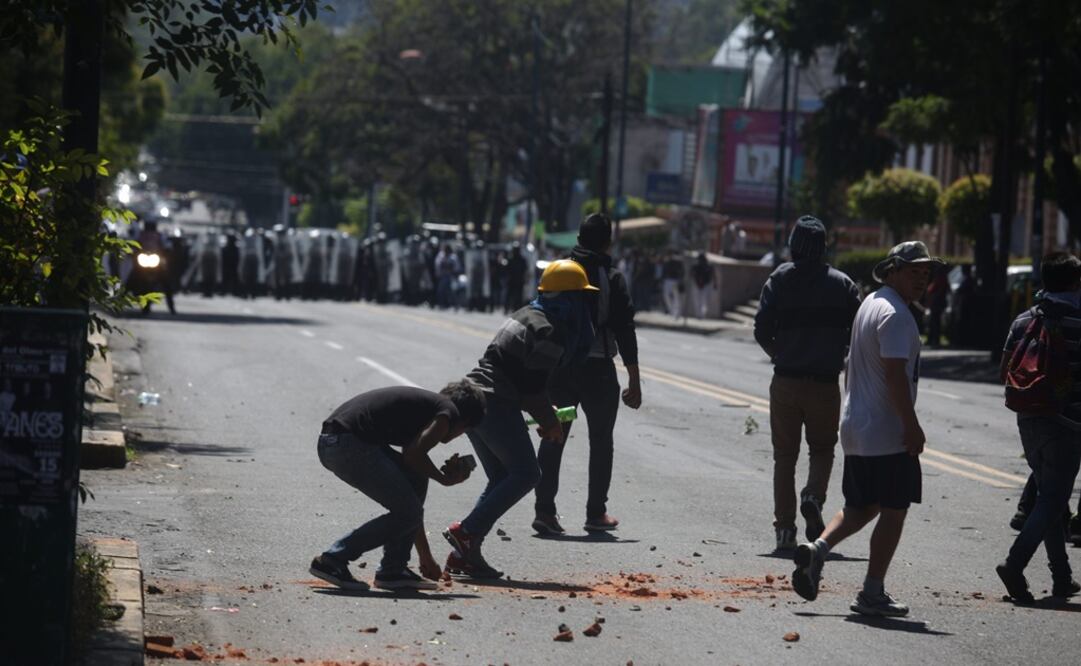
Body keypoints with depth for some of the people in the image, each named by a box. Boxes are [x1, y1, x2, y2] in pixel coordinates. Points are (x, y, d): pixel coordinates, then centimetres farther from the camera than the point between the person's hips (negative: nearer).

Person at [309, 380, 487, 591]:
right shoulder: (448, 413, 4)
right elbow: (414, 455, -11)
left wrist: (425, 556, 39)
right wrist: (444, 478, 10)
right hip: (348, 445, -10)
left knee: (416, 481, 19)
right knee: (406, 513, -1)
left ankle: (393, 571, 18)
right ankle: (333, 560, -2)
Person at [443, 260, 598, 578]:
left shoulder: (527, 315, 20)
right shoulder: (548, 330, -10)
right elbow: (532, 387, -14)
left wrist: (545, 416, 18)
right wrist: (550, 422, 0)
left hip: (473, 398, 10)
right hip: (496, 405, -10)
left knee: (501, 478, 14)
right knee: (525, 473, -5)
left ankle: (464, 554, 7)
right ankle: (467, 531, -12)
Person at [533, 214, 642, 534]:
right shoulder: (612, 279, -7)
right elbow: (625, 331, -8)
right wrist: (634, 381, -3)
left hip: (558, 367, 3)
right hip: (597, 368, -3)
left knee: (553, 439, 7)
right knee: (601, 442, 10)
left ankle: (544, 509, -2)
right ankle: (596, 513, 12)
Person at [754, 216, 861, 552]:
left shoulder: (780, 279, 0)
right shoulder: (842, 284, 2)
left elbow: (762, 330, -6)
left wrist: (778, 356, 10)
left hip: (786, 382, 0)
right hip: (826, 383, 0)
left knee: (784, 455, 9)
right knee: (822, 449, 14)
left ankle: (784, 527, 5)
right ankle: (814, 496, -14)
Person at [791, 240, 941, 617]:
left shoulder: (870, 304, 16)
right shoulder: (895, 314, -16)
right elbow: (895, 374, -23)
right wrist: (912, 427, -20)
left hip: (856, 429, 9)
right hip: (888, 434, -9)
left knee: (861, 506, 18)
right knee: (893, 511, -1)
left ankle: (818, 547, -1)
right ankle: (872, 593, 1)